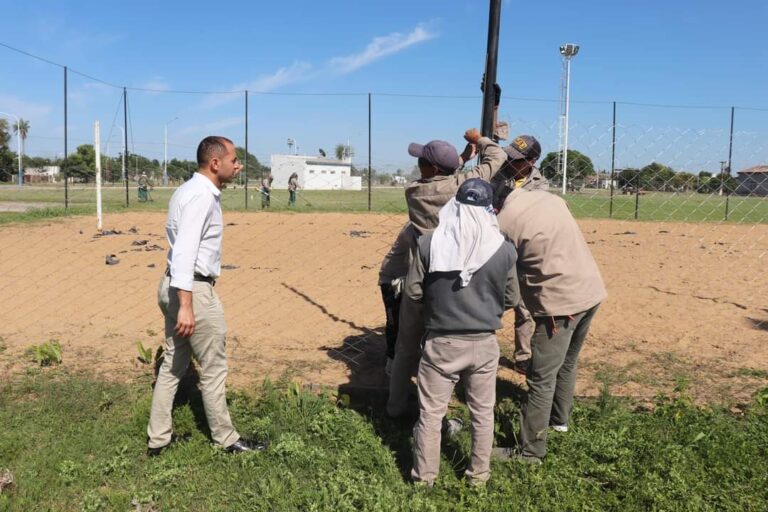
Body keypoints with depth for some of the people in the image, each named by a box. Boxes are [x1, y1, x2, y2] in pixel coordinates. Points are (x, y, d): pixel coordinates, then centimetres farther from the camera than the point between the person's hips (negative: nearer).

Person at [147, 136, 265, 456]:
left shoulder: (191, 190, 13)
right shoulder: (201, 197, -18)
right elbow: (185, 251, -28)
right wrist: (186, 305, -30)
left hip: (172, 285, 10)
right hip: (193, 288, -10)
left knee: (173, 364, 15)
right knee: (214, 368, 5)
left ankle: (157, 439, 24)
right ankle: (225, 439, 20)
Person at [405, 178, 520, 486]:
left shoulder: (429, 243, -12)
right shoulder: (504, 249, -10)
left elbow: (413, 291, -4)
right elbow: (512, 299, 2)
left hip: (441, 343, -1)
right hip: (485, 343, 1)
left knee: (431, 412, 14)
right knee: (483, 412, 19)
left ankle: (424, 476, 27)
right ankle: (479, 474, 33)